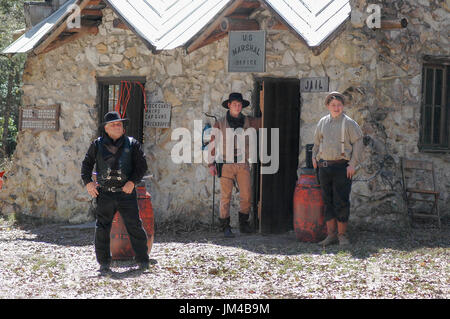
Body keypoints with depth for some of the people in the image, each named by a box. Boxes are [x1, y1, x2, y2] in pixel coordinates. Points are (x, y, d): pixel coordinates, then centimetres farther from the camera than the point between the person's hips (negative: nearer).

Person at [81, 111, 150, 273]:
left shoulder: (132, 144, 4)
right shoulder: (97, 145, 6)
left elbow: (141, 165, 3)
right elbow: (87, 163, 14)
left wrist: (132, 181, -11)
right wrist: (88, 182, 0)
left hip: (126, 193, -1)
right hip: (105, 194, 1)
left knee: (135, 226, -2)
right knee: (102, 229, 1)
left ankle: (142, 260, 7)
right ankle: (104, 262, 10)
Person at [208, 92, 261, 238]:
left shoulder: (248, 122, 8)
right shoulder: (220, 124, 2)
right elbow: (212, 144, 5)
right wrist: (211, 163, 0)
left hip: (243, 165, 2)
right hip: (226, 164, -2)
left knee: (246, 196, 0)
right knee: (226, 196, -5)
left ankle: (244, 223, 17)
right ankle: (225, 227, 1)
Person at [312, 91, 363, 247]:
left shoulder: (349, 123, -1)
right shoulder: (322, 122, 13)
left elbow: (358, 143, -5)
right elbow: (317, 141, 28)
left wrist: (353, 164, -11)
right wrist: (314, 157, 18)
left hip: (342, 167, -5)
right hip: (324, 167, 5)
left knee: (341, 202, -5)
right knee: (328, 202, 5)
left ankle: (342, 235, 2)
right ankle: (331, 235, 9)